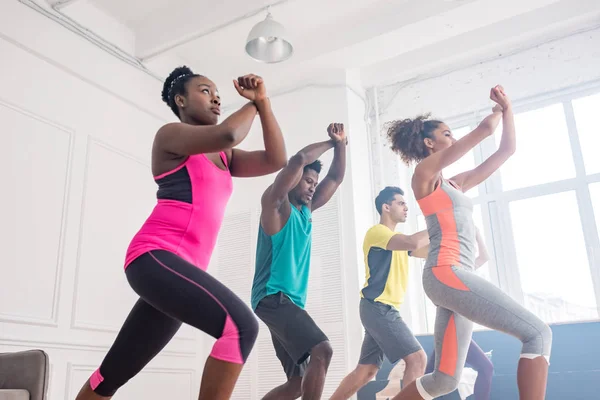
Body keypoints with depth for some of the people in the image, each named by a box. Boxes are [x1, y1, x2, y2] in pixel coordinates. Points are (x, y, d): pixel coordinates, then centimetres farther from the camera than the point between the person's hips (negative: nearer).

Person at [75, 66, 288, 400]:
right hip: (156, 257, -8)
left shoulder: (223, 158, 23)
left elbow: (276, 161, 11)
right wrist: (252, 106, 4)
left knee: (114, 372, 15)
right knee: (241, 325, -27)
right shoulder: (170, 136, 2)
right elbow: (228, 134, -17)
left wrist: (263, 102, 7)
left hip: (184, 267, 8)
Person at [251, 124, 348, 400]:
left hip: (291, 301, 9)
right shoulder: (275, 204, -4)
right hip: (273, 298, -9)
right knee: (321, 350, -26)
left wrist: (340, 144, 10)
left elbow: (336, 178, 23)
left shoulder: (305, 211, 18)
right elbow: (299, 159, -16)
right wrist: (330, 143, -1)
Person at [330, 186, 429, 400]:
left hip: (383, 309, 9)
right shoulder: (377, 232, -9)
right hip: (378, 308, -9)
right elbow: (413, 242, -26)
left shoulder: (397, 238, 22)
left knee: (366, 370, 10)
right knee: (417, 358, -12)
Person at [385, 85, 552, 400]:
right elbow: (486, 128, 1)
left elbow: (506, 150, 28)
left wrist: (508, 108, 25)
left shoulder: (456, 183, 26)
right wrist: (498, 109, 21)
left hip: (455, 277, 9)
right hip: (445, 274, -9)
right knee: (538, 334, -13)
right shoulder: (425, 171, 3)